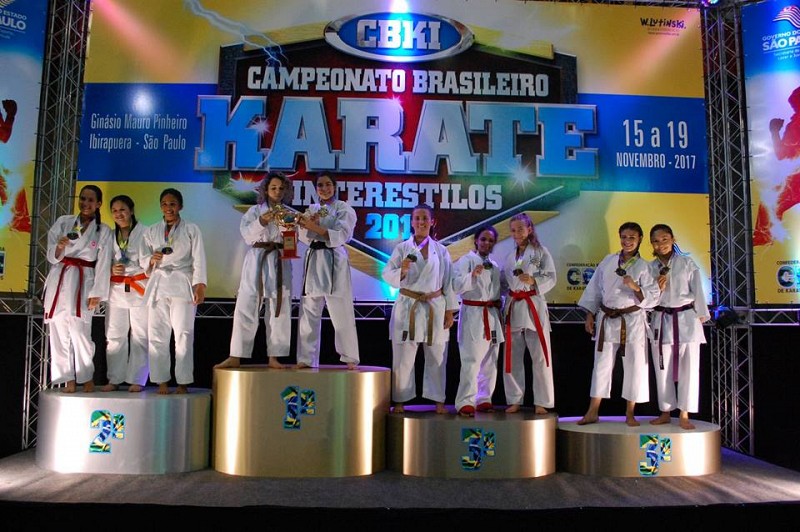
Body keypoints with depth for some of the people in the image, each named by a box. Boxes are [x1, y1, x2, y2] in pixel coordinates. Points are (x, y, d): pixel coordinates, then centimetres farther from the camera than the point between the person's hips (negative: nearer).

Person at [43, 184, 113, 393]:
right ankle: (68, 379, 11)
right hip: (59, 280, 3)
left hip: (83, 283, -2)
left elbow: (103, 264, 1)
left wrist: (96, 293, -5)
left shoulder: (104, 231, 5)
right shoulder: (63, 222, 9)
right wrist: (60, 247, -14)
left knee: (79, 332, -12)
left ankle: (86, 377, 6)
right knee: (59, 332, 2)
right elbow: (52, 256, 8)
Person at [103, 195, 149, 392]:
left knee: (140, 337, -1)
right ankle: (114, 379, 17)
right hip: (116, 289, 4)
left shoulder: (145, 233, -4)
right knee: (114, 337, 8)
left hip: (140, 289, -4)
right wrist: (112, 269, -5)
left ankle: (137, 380, 7)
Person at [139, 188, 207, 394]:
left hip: (182, 284, -3)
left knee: (184, 334, -7)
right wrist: (151, 260, -9)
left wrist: (200, 285, -10)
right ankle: (162, 381, 8)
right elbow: (143, 259, 15)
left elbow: (198, 260, 1)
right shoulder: (151, 231, 16)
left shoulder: (191, 230, 8)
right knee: (157, 335, 0)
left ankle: (183, 382, -1)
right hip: (158, 284, 3)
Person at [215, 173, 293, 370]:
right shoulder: (255, 210, 8)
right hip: (257, 261, -1)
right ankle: (236, 356, 2)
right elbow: (246, 233, -6)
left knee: (279, 309, 3)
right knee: (245, 308, -4)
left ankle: (273, 357, 12)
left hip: (280, 263, 2)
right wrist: (262, 221, -22)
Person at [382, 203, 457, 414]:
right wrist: (401, 271, -27)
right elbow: (387, 274, -6)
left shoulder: (441, 250, 6)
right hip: (408, 306, -1)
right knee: (403, 356, 3)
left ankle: (439, 400, 19)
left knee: (436, 357, 8)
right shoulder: (402, 248, 2)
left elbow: (449, 282, 5)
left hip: (435, 307, 1)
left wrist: (450, 310, 2)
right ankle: (400, 400, 15)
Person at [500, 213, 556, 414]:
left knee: (540, 357, -1)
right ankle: (515, 400, 18)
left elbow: (551, 278, -5)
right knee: (512, 357, 7)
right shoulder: (510, 256, 15)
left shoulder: (541, 251, 0)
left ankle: (541, 402, 9)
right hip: (513, 307, 5)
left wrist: (534, 280, -21)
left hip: (534, 307, -5)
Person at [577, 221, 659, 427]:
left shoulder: (643, 267, -3)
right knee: (601, 365, 6)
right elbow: (594, 289, 9)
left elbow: (652, 298, -6)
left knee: (634, 366, 3)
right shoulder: (608, 261, 5)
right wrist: (590, 315, 6)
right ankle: (592, 412, 13)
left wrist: (636, 287, -23)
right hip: (607, 319, 2)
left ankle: (630, 414, 18)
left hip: (632, 321, -2)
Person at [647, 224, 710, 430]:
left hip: (686, 318, -2)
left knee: (688, 368, -2)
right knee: (662, 369, 7)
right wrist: (657, 287, -12)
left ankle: (684, 415, 6)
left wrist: (702, 315, -4)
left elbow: (697, 290, 0)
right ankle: (665, 412, 19)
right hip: (661, 320, 2)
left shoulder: (687, 263, 1)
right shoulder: (650, 267, 6)